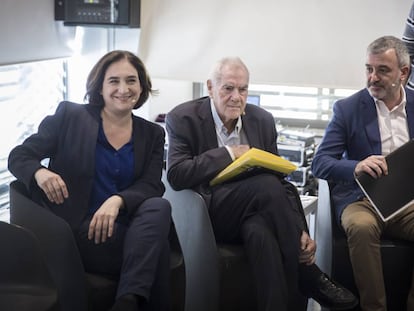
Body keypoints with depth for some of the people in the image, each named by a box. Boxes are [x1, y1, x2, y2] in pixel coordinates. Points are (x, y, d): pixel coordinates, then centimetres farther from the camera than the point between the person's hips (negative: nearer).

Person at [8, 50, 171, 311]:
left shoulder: (152, 134, 12)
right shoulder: (69, 116, 3)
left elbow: (151, 186, -1)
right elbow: (18, 156, 3)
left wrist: (118, 200, -24)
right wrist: (39, 172, -23)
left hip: (125, 229, 4)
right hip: (78, 231, -4)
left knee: (159, 207, -30)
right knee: (157, 245, -29)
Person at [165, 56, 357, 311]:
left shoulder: (263, 120, 9)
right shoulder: (183, 119, -2)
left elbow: (280, 181, 9)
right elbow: (175, 175, -14)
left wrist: (299, 230, -6)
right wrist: (227, 154, -18)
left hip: (255, 213, 3)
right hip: (211, 213, -3)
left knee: (261, 233, -37)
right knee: (267, 185, -31)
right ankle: (308, 275, -17)